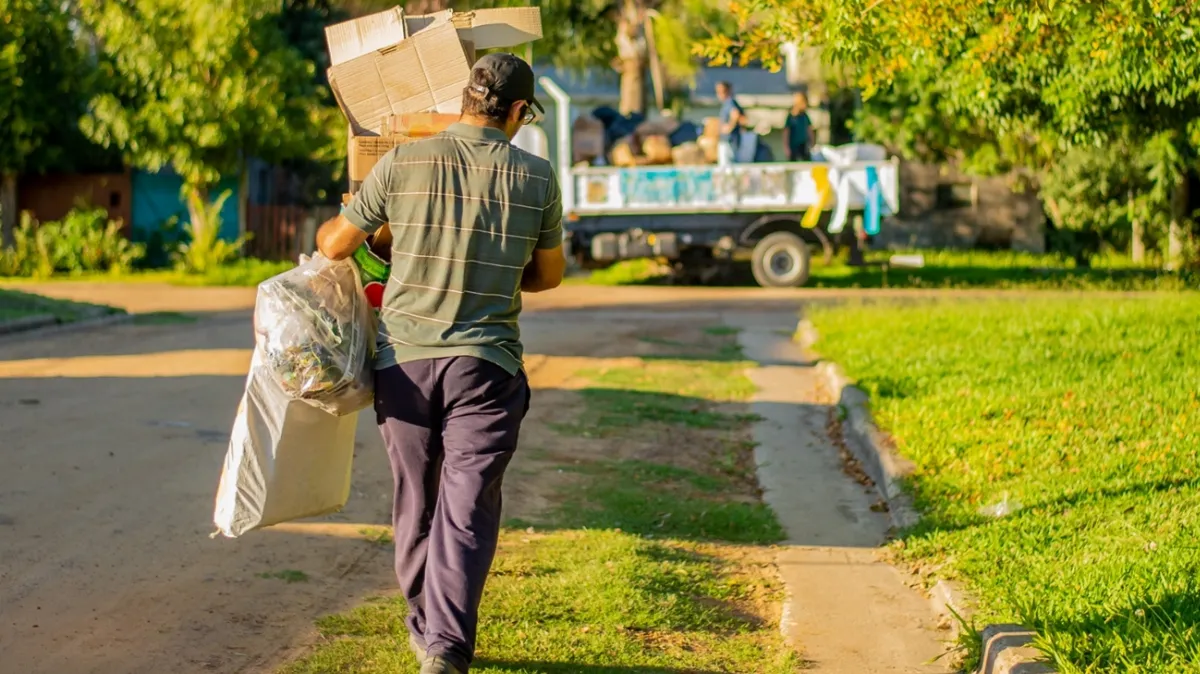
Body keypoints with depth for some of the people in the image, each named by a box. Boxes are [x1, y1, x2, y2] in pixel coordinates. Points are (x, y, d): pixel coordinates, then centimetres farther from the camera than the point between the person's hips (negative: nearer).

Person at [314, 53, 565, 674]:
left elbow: (334, 245, 6)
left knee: (416, 503, 15)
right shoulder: (537, 178, -2)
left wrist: (325, 228, 30)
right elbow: (549, 275, 13)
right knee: (467, 510, -2)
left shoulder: (403, 163, -3)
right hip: (485, 365, -2)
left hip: (403, 360, 2)